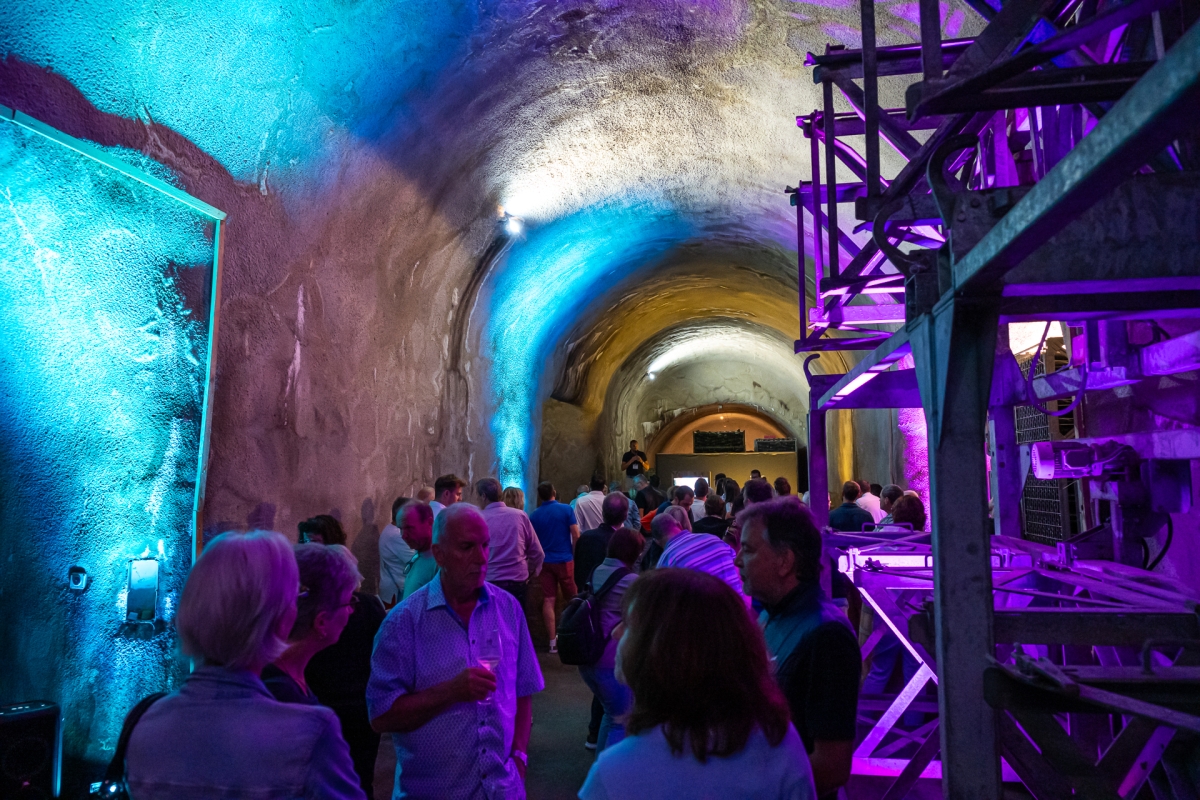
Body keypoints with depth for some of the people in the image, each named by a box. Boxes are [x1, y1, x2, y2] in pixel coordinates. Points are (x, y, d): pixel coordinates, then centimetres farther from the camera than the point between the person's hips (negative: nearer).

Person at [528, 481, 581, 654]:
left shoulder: (534, 516, 1)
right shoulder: (566, 510, -5)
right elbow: (576, 535, -7)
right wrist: (575, 555, 4)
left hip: (544, 561, 2)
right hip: (565, 560, -2)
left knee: (548, 601, 2)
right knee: (573, 598, 14)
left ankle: (553, 641, 2)